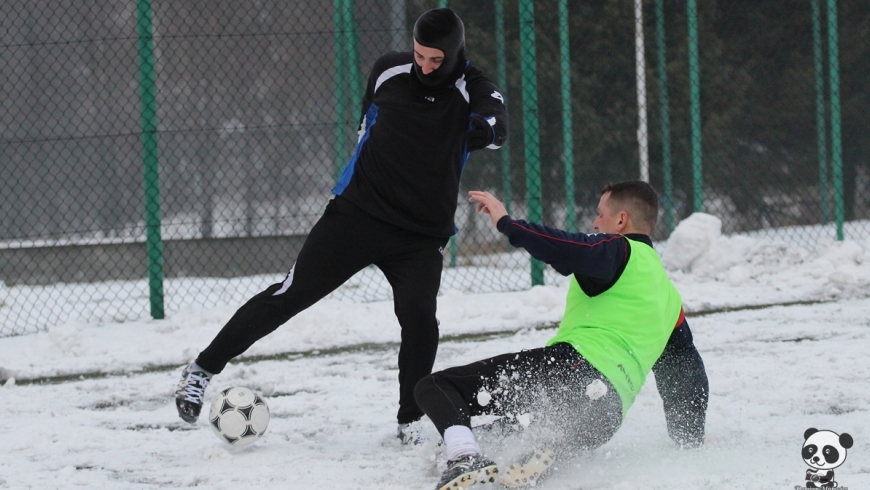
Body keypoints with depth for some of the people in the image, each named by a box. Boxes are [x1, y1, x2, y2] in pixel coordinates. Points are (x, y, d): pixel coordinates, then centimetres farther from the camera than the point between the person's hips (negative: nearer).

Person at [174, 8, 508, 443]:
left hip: (421, 235, -1)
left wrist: (486, 127, -54)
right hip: (359, 212, 1)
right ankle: (204, 368, 4)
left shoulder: (473, 90, -9)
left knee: (419, 316, -21)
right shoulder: (389, 71, -1)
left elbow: (496, 124, -32)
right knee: (291, 295, -5)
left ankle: (409, 421, -3)